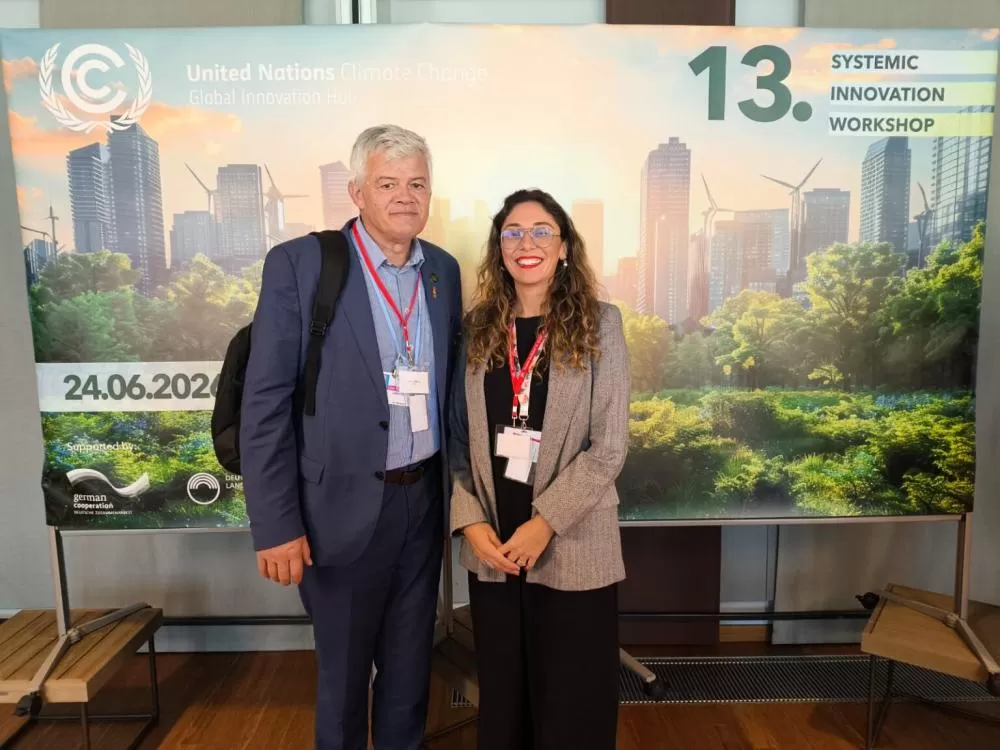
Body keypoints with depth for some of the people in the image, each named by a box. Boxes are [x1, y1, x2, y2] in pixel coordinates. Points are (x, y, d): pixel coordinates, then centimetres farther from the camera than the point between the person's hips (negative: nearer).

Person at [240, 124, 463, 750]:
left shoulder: (445, 269, 4)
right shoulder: (299, 263, -11)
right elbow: (266, 403, -12)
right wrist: (275, 525, -13)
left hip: (425, 497, 4)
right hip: (345, 504, -4)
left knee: (411, 662, 21)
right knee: (343, 668, 17)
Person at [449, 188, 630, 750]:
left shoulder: (599, 325, -4)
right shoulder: (477, 329, 6)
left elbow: (609, 446, -8)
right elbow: (459, 441, 6)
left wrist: (544, 523, -15)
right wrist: (470, 522, -6)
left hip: (573, 547, -2)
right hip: (491, 548, 3)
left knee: (571, 704, 10)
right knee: (502, 697, 16)